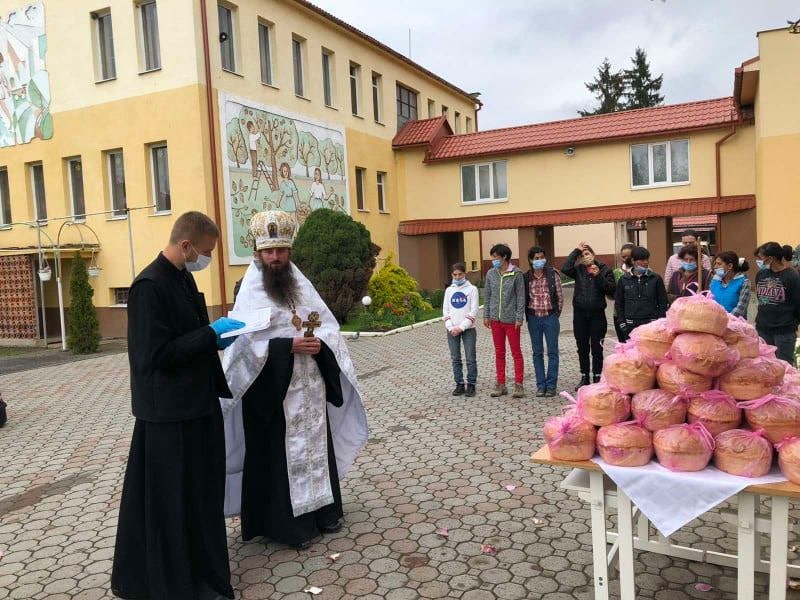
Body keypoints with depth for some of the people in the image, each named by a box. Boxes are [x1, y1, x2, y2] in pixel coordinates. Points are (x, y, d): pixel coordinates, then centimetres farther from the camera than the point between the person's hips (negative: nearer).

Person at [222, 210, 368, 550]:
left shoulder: (302, 284, 8)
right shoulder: (250, 292, -7)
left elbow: (329, 324, 7)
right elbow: (246, 341, -16)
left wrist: (320, 344, -14)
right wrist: (289, 346, -23)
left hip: (310, 386, 5)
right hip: (271, 389, -5)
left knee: (315, 444, 14)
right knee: (279, 454, 2)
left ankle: (322, 510, 29)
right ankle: (287, 524, 15)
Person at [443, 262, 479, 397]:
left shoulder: (472, 289, -1)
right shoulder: (449, 290, 10)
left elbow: (474, 311, -7)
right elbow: (445, 310, 7)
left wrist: (461, 327, -13)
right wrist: (451, 327, -7)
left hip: (468, 329, -3)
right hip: (452, 330, 3)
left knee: (470, 359, -1)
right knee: (455, 359, 6)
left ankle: (471, 385, 8)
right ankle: (459, 384, 14)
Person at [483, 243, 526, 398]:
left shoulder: (516, 273, -7)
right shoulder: (491, 273, 5)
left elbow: (521, 296, -6)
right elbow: (487, 295, 11)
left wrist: (519, 317, -10)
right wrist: (486, 315, 7)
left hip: (511, 319, -4)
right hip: (495, 319, 4)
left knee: (516, 352, 4)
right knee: (499, 353, 11)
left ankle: (518, 384, 11)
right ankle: (501, 384, 19)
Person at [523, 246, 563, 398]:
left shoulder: (553, 274, -4)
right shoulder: (526, 277, 0)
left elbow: (560, 296, 1)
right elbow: (523, 297, 6)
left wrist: (556, 313, 3)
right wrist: (527, 315, 4)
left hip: (550, 317, -2)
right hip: (534, 318, 2)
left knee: (552, 352, 2)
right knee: (537, 353, 7)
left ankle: (551, 385, 10)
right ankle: (541, 385, 16)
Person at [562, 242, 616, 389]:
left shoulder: (604, 270, 1)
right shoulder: (578, 270, 3)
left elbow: (611, 290, -8)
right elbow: (565, 268, -19)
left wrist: (599, 276, -18)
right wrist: (576, 250, -13)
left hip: (597, 314, -2)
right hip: (580, 313, 2)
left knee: (597, 348, 4)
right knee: (582, 347, 10)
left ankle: (597, 377, 16)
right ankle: (584, 377, 21)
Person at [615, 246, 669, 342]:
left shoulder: (656, 278, 2)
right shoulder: (624, 280, 5)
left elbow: (663, 303, 5)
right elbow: (618, 304, 9)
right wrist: (623, 324, 2)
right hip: (631, 326, 1)